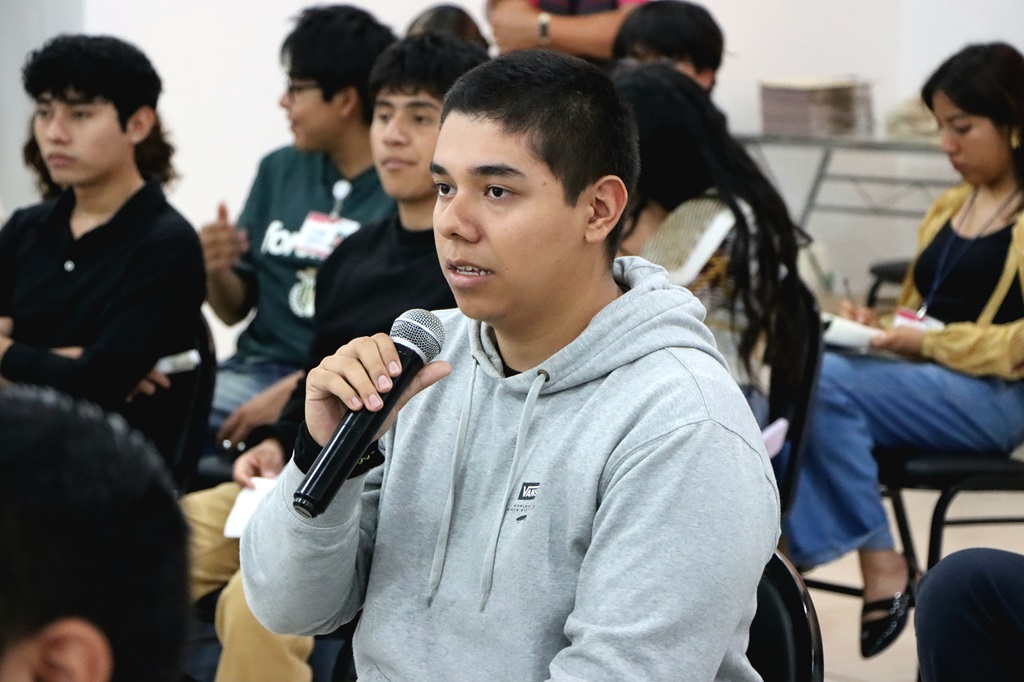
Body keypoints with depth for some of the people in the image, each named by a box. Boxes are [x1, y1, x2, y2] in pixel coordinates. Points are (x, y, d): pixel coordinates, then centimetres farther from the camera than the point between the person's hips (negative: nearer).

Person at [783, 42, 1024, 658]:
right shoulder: (948, 209, 22)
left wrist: (931, 342, -17)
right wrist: (879, 327, 5)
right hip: (926, 378, 7)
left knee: (822, 380, -30)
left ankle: (883, 567, -21)